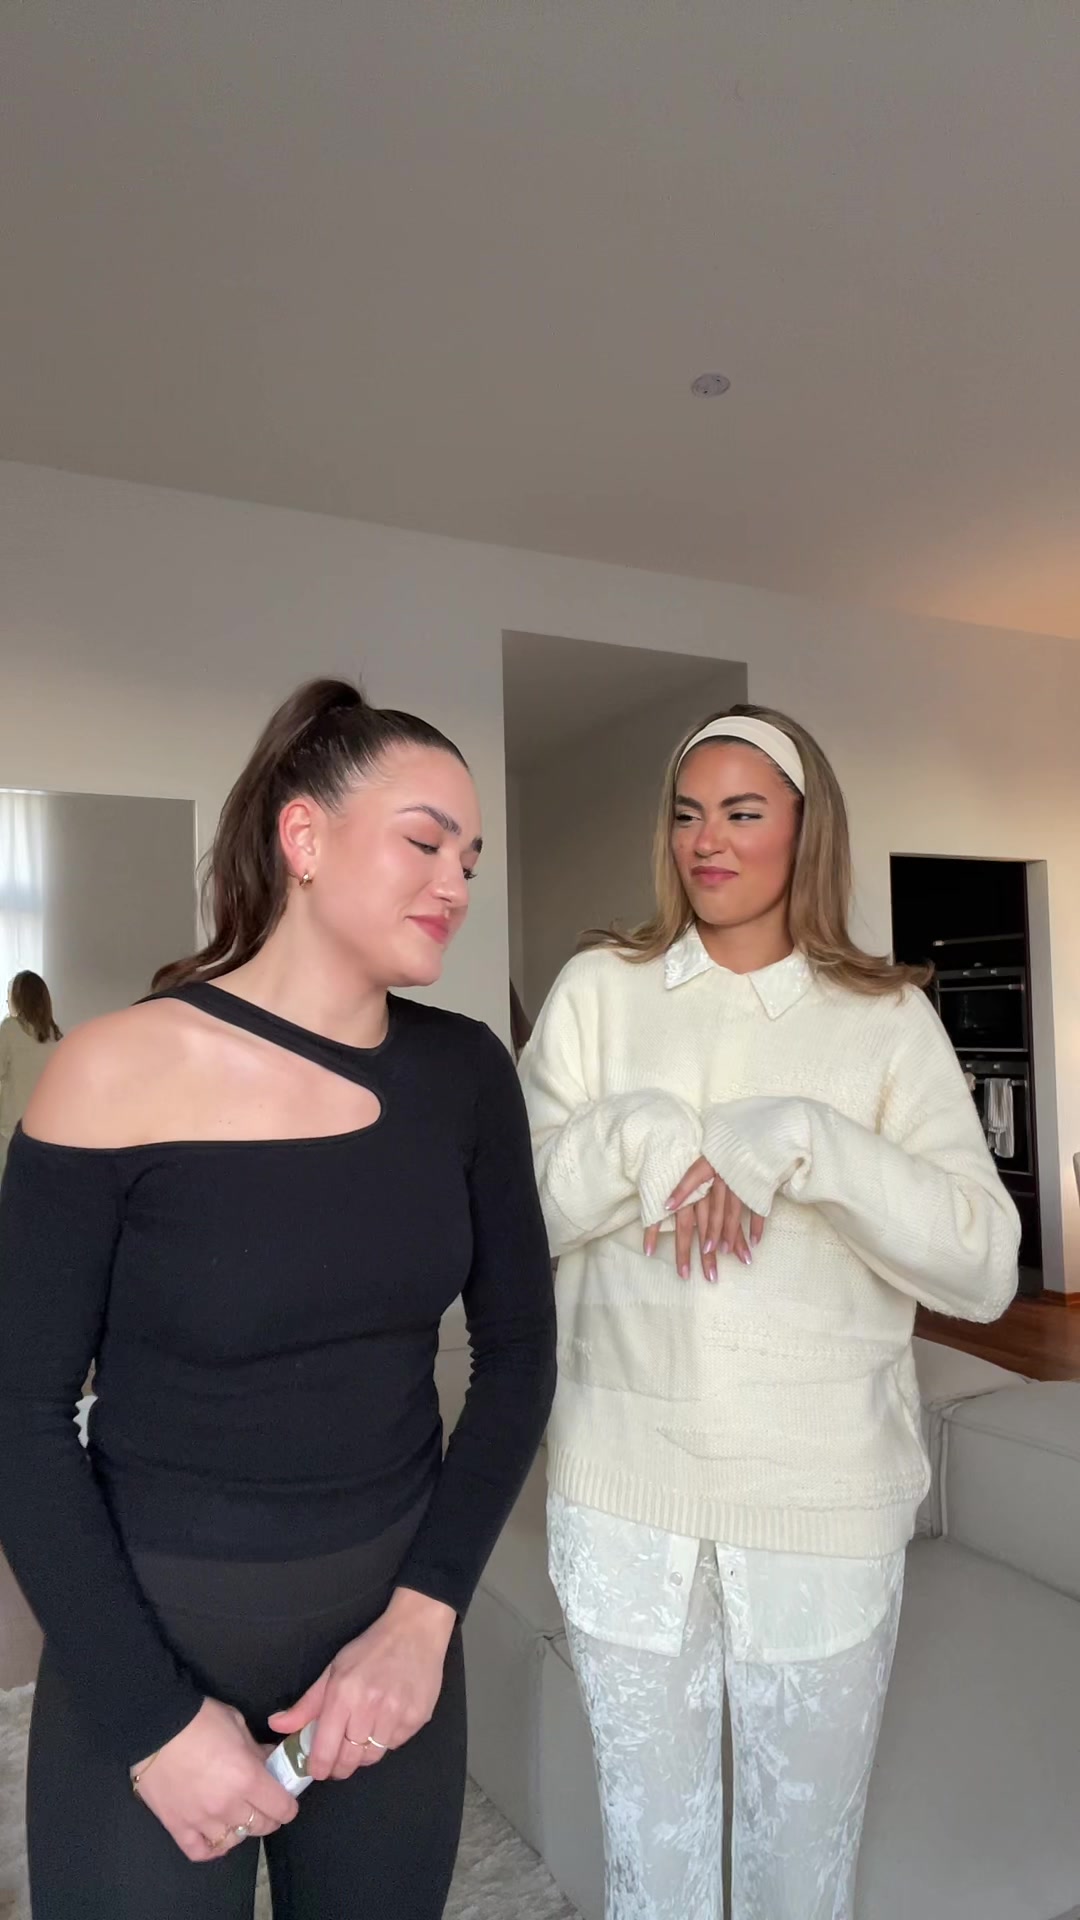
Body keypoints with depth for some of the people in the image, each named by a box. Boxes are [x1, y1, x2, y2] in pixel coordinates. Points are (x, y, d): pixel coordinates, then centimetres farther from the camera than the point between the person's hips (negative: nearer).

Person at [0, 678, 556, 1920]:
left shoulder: (465, 1072, -7)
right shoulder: (120, 1073, -18)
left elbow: (518, 1347, -1)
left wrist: (423, 1613, -8)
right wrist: (153, 1715, -12)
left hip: (389, 1627, 4)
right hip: (149, 1639, -3)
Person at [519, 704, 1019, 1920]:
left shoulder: (887, 1020, -3)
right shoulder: (600, 990, 0)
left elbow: (984, 1267, -11)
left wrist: (800, 1144, -23)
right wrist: (637, 1138, -19)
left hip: (824, 1498, 0)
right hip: (623, 1490, 1)